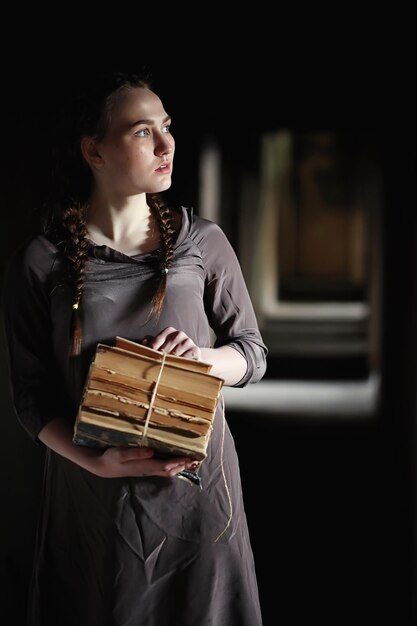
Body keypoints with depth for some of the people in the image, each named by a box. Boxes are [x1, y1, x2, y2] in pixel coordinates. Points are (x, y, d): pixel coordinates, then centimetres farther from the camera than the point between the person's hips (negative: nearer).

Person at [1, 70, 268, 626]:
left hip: (197, 484, 2)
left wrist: (204, 358, -16)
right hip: (94, 494, -1)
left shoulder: (203, 243, -2)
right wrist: (95, 461, -20)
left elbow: (253, 354, 6)